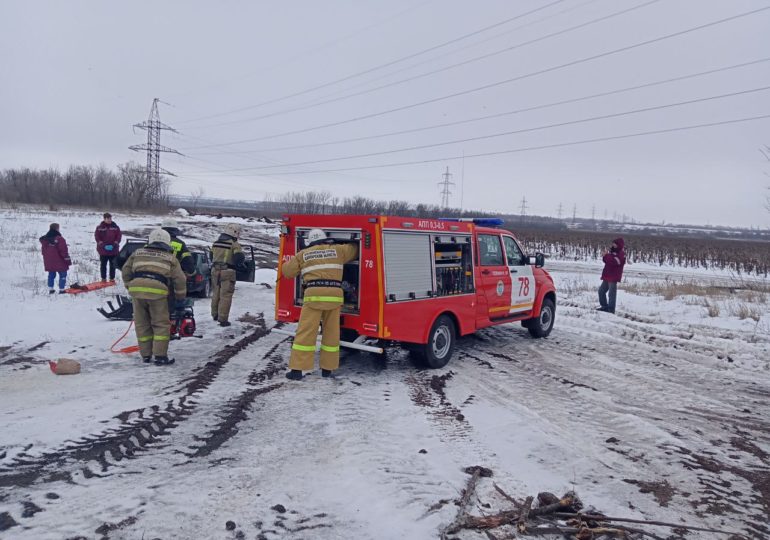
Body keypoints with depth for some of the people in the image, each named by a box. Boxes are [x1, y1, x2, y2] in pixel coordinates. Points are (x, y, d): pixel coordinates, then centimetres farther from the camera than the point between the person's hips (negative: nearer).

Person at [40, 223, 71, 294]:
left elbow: (43, 250, 15)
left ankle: (50, 289, 19)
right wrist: (68, 260, -7)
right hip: (59, 262, -7)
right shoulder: (59, 239, -18)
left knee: (51, 275, 17)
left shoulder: (44, 239, 5)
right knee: (62, 274, 3)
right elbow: (64, 251, -15)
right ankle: (61, 289, 1)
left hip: (49, 262, 7)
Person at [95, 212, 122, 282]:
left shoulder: (115, 226, 2)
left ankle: (112, 278, 15)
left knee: (112, 264, 7)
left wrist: (116, 242, -8)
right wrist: (100, 242, -13)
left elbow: (119, 234, 4)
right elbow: (96, 235, -2)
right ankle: (103, 278, 15)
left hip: (113, 249, 1)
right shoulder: (100, 227, -4)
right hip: (103, 249, -1)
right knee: (103, 264, 7)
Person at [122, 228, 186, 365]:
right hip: (157, 292, -3)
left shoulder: (138, 253, 23)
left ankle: (145, 355, 21)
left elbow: (126, 271, 21)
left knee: (142, 324, 14)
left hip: (136, 289, 3)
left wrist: (130, 287, 33)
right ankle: (160, 356, 3)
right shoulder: (170, 258, 17)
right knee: (161, 324, 6)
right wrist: (180, 299, 22)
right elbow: (180, 280, 13)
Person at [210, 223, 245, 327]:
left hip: (215, 270, 6)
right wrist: (242, 262, 6)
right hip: (227, 272, -6)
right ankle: (223, 319, -2)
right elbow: (239, 258, -15)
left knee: (216, 293, 20)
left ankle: (215, 314, 33)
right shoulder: (234, 244, -10)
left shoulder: (216, 242, 11)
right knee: (225, 295, -2)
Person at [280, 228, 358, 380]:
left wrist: (294, 260, 39)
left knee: (305, 333, 2)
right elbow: (354, 249, 30)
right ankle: (327, 369, 17)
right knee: (331, 333, 11)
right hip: (334, 295, 1)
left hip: (314, 295, -1)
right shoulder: (337, 250, 15)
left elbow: (286, 271, 20)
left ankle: (297, 369, 1)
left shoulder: (303, 254, 13)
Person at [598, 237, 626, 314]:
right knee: (601, 290, 13)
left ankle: (611, 309, -3)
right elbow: (605, 259, 14)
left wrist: (608, 256, -16)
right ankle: (605, 306, 24)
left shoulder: (621, 254, -10)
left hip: (613, 277, -9)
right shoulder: (612, 251, 17)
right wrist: (605, 256, -7)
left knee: (612, 293, -8)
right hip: (607, 276, 9)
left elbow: (615, 261, -26)